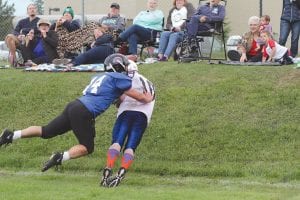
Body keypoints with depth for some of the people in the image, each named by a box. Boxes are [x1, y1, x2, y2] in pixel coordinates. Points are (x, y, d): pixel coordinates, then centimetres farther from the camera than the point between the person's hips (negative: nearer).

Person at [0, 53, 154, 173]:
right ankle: (61, 157, -17)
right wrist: (147, 99, 26)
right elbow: (137, 96, 8)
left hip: (74, 106, 8)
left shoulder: (101, 77, 25)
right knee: (88, 147, 3)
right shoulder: (119, 78, 1)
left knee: (46, 132, 12)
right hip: (83, 113, -8)